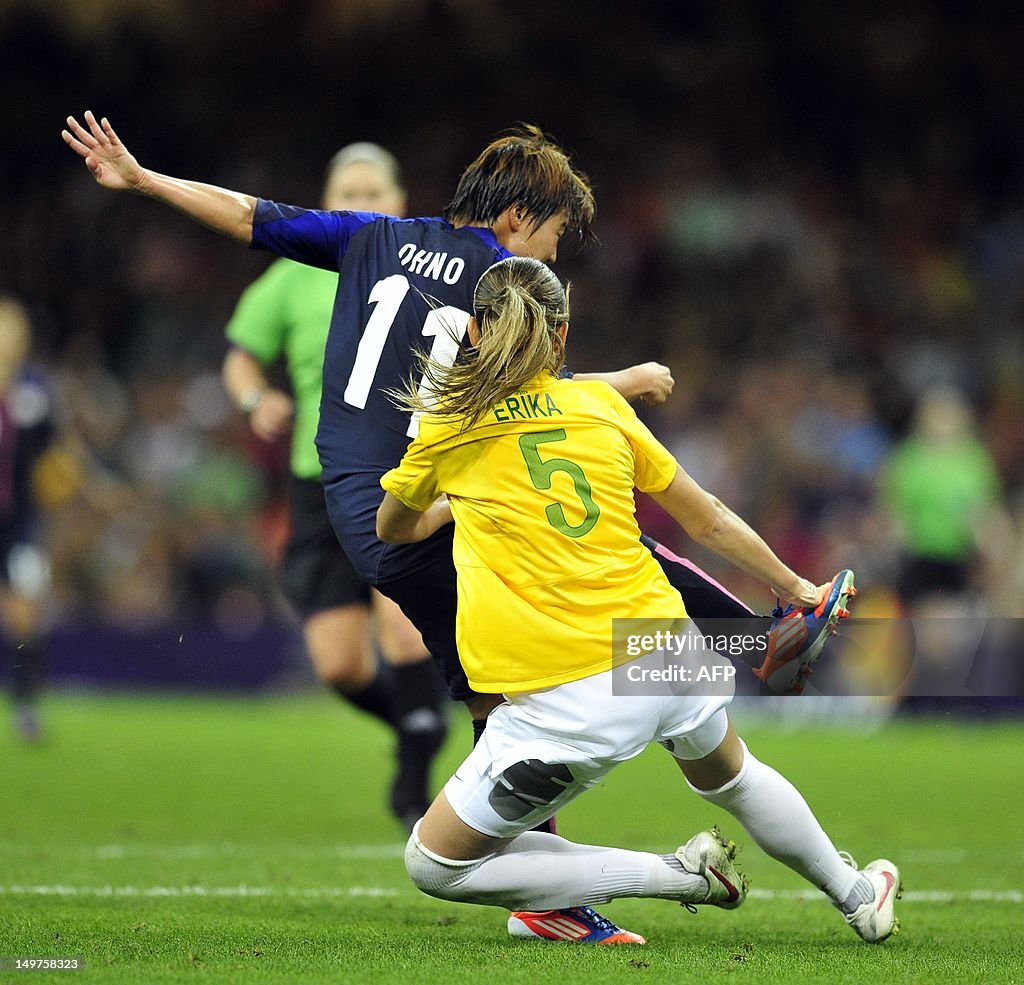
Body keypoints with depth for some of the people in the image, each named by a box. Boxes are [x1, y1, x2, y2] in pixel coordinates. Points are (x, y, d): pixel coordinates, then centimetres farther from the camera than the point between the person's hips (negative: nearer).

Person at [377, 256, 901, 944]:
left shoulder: (447, 425, 2)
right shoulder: (602, 404, 9)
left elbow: (392, 529, 22)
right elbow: (707, 519, 18)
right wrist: (795, 587, 33)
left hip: (566, 701, -5)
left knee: (434, 865, 10)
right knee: (731, 777, 37)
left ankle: (679, 876, 6)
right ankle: (857, 895, 52)